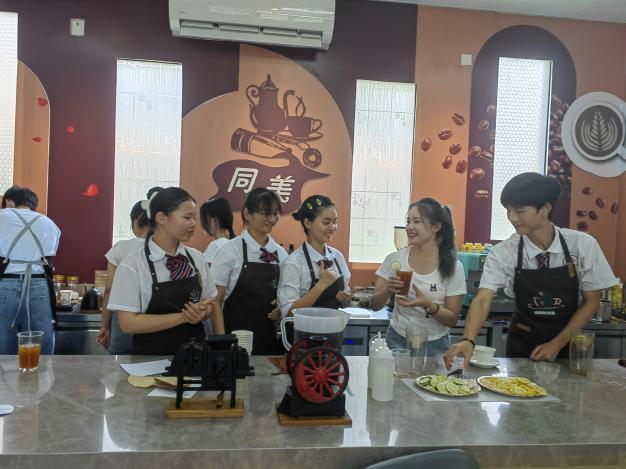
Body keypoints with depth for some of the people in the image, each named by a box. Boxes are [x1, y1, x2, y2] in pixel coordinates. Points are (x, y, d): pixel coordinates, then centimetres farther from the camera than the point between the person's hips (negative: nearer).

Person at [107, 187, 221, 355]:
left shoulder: (197, 258, 1)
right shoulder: (132, 265, -9)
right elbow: (128, 324, -12)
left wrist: (203, 313, -11)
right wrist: (183, 317, -17)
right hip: (152, 357, -3)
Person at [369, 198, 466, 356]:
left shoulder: (453, 267, -10)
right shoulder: (395, 259, -6)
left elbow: (452, 319, -7)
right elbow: (374, 305, -2)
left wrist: (428, 305, -25)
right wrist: (388, 289, -22)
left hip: (435, 345, -1)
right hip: (398, 341, 1)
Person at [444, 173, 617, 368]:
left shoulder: (583, 245, -14)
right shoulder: (503, 253, -16)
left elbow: (591, 302, -6)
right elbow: (483, 299, -24)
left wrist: (558, 343, -11)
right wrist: (468, 340, -41)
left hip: (567, 343, 0)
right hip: (522, 344, 0)